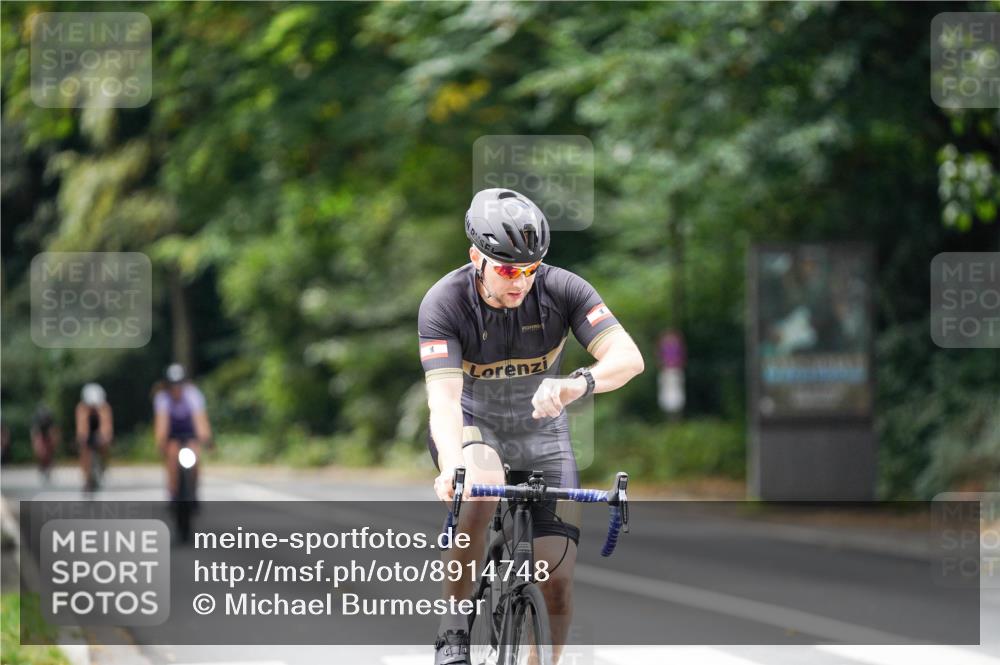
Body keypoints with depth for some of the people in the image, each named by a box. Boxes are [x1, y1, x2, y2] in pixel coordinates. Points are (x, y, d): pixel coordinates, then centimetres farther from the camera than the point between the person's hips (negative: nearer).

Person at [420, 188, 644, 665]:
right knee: (481, 490, -37)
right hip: (472, 426, -2)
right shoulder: (445, 303, -26)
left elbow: (628, 357, -31)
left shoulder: (561, 290, -22)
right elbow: (444, 398, -37)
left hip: (541, 433, 2)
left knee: (558, 574, -9)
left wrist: (579, 384, -53)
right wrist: (452, 466, -56)